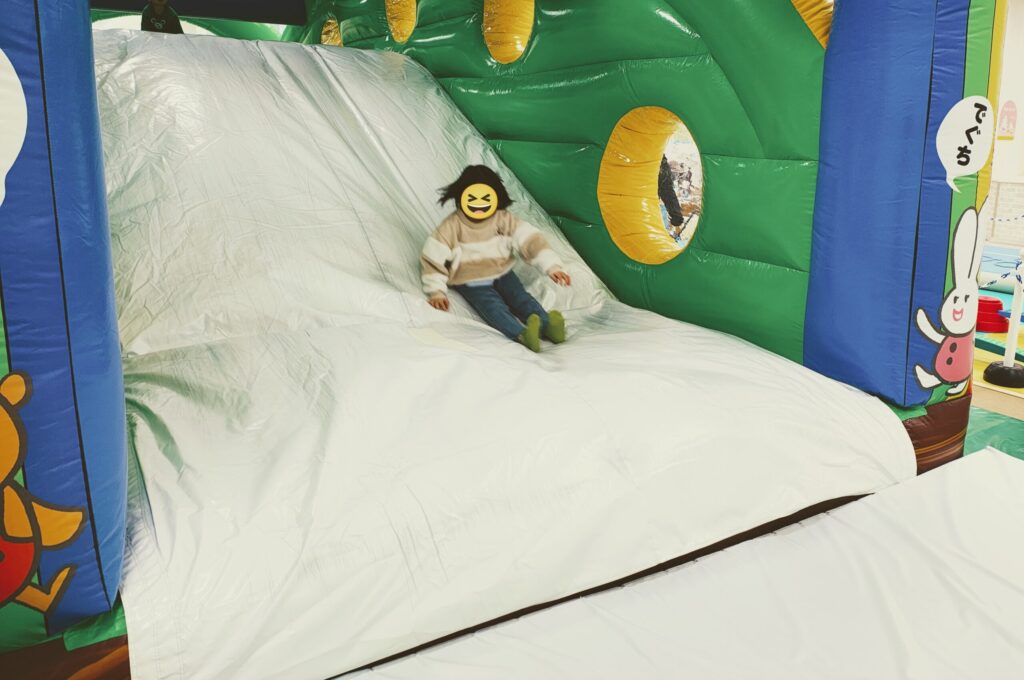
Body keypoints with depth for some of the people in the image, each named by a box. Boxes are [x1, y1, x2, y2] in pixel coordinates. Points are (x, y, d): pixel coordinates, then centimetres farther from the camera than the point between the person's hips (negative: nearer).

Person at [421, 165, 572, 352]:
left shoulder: (504, 220, -9)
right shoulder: (451, 227, -14)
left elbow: (530, 240, -16)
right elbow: (433, 259, -11)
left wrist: (552, 266, -27)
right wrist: (436, 292, -19)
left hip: (501, 274, 4)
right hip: (471, 283, -4)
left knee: (520, 297, -20)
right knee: (492, 306, -29)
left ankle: (547, 325, -36)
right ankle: (521, 334, -52)